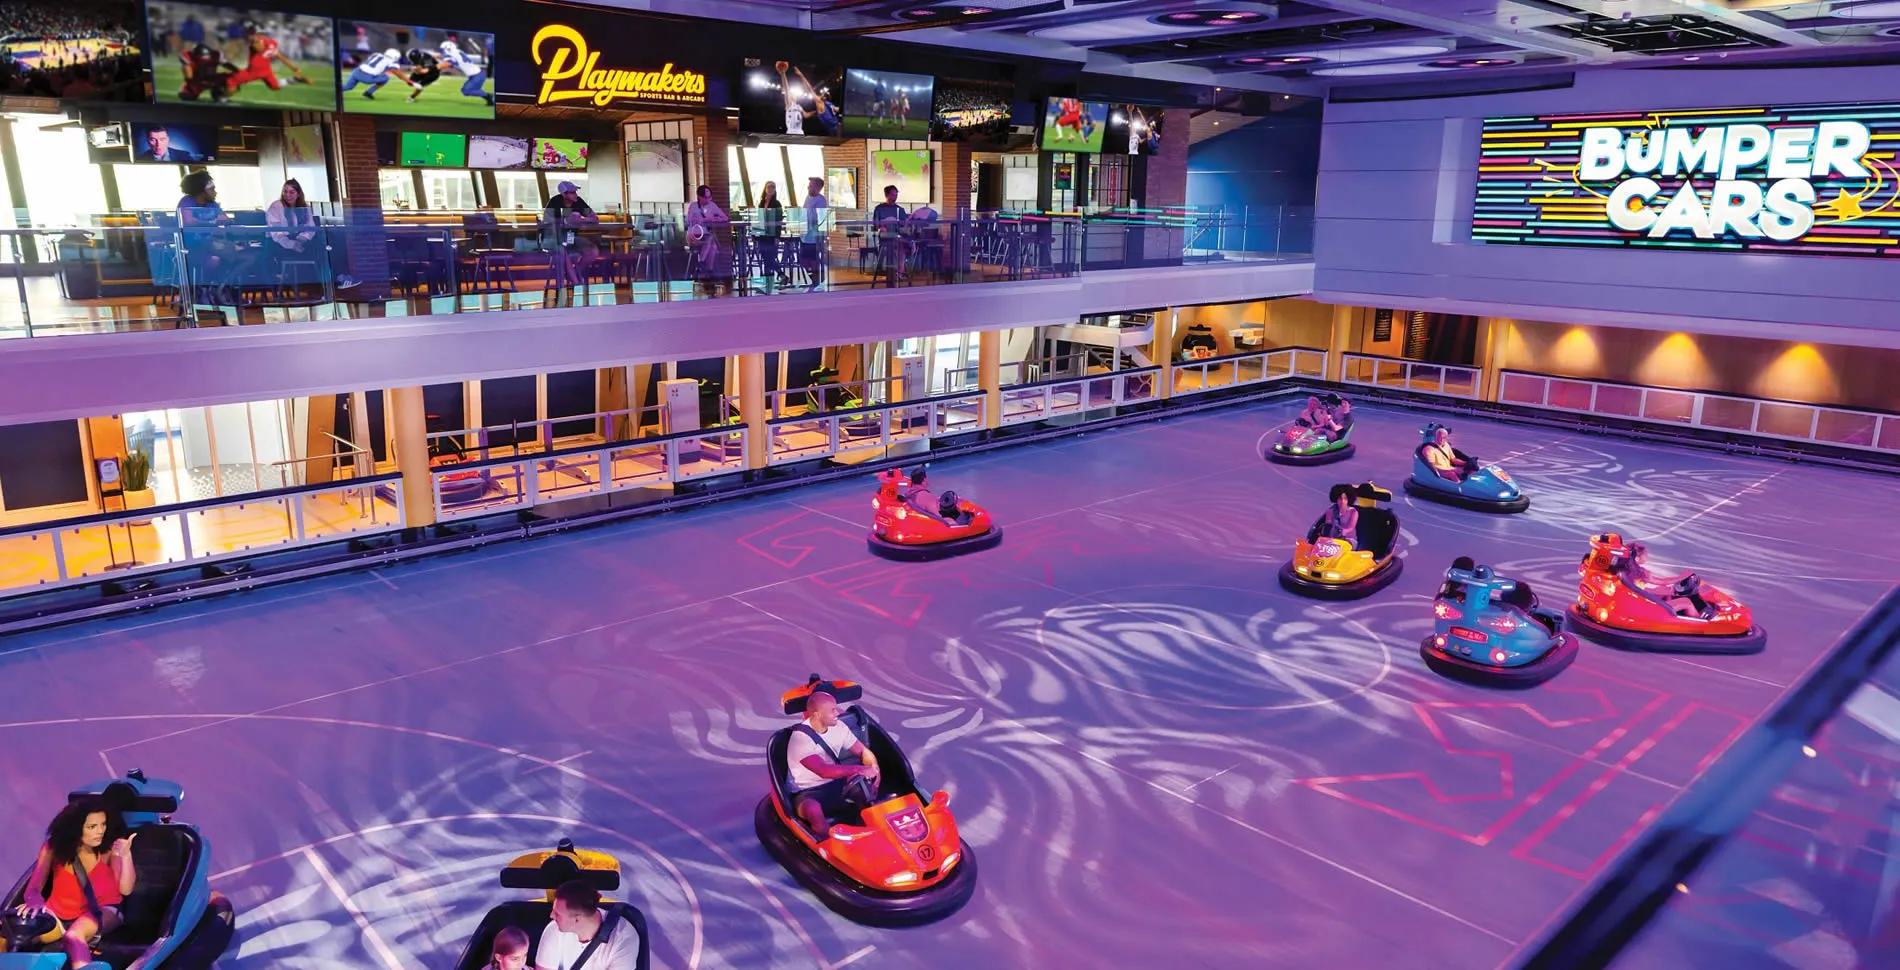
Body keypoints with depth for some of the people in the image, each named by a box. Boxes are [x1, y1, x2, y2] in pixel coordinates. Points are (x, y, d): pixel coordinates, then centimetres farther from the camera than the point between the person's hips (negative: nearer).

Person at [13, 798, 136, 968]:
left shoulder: (110, 848, -9)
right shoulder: (54, 847, -3)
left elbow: (125, 889, -18)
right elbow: (34, 886, -9)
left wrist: (125, 856, -34)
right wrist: (34, 899, -34)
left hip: (102, 910, -3)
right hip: (60, 913, 3)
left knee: (74, 935, -35)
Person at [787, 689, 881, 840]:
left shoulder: (838, 726, -2)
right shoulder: (801, 738, -23)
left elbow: (863, 751, 5)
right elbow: (823, 771, -32)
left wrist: (874, 768, -17)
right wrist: (858, 769, -34)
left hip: (835, 785, 7)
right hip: (808, 792, -6)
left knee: (870, 785, -17)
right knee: (813, 808, -40)